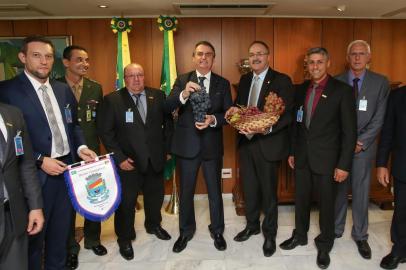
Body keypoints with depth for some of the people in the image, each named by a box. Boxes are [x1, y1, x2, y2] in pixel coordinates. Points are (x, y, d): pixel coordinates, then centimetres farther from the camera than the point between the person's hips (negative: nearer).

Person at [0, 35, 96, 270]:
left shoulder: (63, 89, 7)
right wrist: (40, 160, -20)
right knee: (34, 233, 14)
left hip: (67, 168, 6)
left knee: (61, 228, 22)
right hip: (36, 174, -5)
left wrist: (81, 147, -4)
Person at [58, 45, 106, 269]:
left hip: (91, 152, 3)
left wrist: (93, 143, 1)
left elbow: (100, 119, 8)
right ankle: (70, 247, 28)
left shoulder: (95, 88, 4)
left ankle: (92, 239, 35)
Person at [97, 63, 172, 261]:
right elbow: (105, 132, -8)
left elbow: (168, 122, 8)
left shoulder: (158, 96, 2)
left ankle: (154, 225, 47)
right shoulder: (112, 100, -7)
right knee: (126, 202, 9)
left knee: (155, 196, 20)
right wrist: (119, 158, -13)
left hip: (155, 160, 4)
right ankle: (124, 239, 31)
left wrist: (166, 147, 3)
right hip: (128, 162, -3)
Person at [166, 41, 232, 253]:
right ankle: (185, 231, 34)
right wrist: (183, 94, -30)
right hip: (187, 144, 0)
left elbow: (228, 114, -1)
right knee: (186, 191, 13)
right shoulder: (182, 80, 0)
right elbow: (167, 107, -12)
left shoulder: (223, 83, 2)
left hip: (212, 144, 0)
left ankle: (217, 231, 34)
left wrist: (213, 120, -21)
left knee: (215, 191, 12)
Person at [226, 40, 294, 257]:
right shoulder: (244, 79, 11)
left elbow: (288, 115, -15)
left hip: (267, 143, -5)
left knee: (268, 191, 8)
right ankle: (252, 225, 40)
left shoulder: (281, 80, -9)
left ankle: (269, 234, 29)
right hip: (245, 141, 6)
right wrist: (235, 111, -6)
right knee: (249, 188, 18)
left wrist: (265, 129, -30)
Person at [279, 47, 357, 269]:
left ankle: (324, 245, 31)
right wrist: (292, 151, 10)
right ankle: (300, 235, 39)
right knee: (301, 199, 17)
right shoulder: (300, 89, 5)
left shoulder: (342, 90, -9)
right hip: (302, 157, 4)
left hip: (326, 158, -4)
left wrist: (344, 164, -13)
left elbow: (349, 130, -10)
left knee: (326, 204, 10)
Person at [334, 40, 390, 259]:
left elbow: (379, 118, -4)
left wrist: (361, 142, -12)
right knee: (338, 190, 10)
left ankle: (360, 235, 24)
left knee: (361, 192, 8)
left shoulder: (380, 82, 0)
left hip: (364, 146, 0)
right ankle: (335, 230, 26)